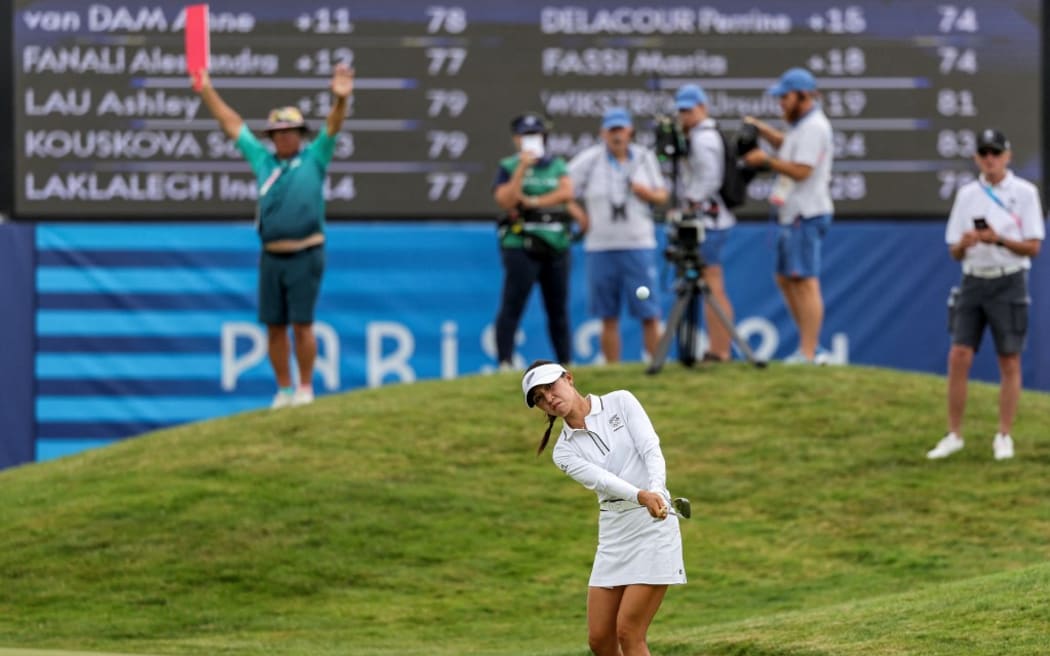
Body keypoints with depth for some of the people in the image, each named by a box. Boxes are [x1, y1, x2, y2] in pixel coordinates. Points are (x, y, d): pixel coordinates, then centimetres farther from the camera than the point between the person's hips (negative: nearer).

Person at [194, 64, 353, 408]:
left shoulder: (314, 159, 5)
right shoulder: (263, 160, 15)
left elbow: (332, 126, -8)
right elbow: (233, 124, 18)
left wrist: (340, 100, -27)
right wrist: (207, 91, 19)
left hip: (305, 255, -4)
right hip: (271, 257, 4)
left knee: (301, 323, -5)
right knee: (274, 326, 3)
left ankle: (305, 388, 3)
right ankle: (284, 389, 11)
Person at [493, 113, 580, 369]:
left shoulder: (557, 166, 15)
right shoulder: (508, 167, 5)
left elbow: (567, 193, -2)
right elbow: (506, 201, -10)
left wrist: (532, 202, -9)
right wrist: (521, 170, -15)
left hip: (556, 246, 4)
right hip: (521, 247, -4)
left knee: (559, 308, 6)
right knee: (512, 306, -10)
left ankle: (566, 363, 10)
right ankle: (505, 363, -11)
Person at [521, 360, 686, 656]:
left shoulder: (620, 402, 1)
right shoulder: (564, 451, 6)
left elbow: (651, 450, -12)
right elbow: (601, 479, -12)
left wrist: (656, 491, -32)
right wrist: (641, 496, -33)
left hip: (653, 524, -5)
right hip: (612, 534, 5)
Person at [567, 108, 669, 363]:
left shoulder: (645, 158, 8)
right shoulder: (590, 159, 1)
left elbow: (662, 195, 13)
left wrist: (646, 192, -8)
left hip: (639, 246, 1)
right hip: (601, 248, -1)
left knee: (650, 315, -5)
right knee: (608, 318, 3)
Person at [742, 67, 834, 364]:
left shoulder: (813, 127, -15)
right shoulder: (802, 125, 17)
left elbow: (801, 170, -22)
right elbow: (786, 144, 35)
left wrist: (765, 160, -13)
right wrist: (761, 128, 20)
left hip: (806, 217, -11)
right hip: (793, 216, 11)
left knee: (806, 282, -12)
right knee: (786, 279, 15)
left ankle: (809, 354, -15)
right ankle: (811, 347, 18)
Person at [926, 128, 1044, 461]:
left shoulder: (1024, 193, -1)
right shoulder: (967, 194, 9)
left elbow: (1033, 247, -5)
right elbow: (954, 251, 10)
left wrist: (999, 239, -20)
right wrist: (964, 244, -13)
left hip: (1009, 281, -3)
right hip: (973, 281, 3)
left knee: (1009, 361, 1)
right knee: (959, 357, -4)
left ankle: (1004, 437, 10)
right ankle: (953, 435, 4)